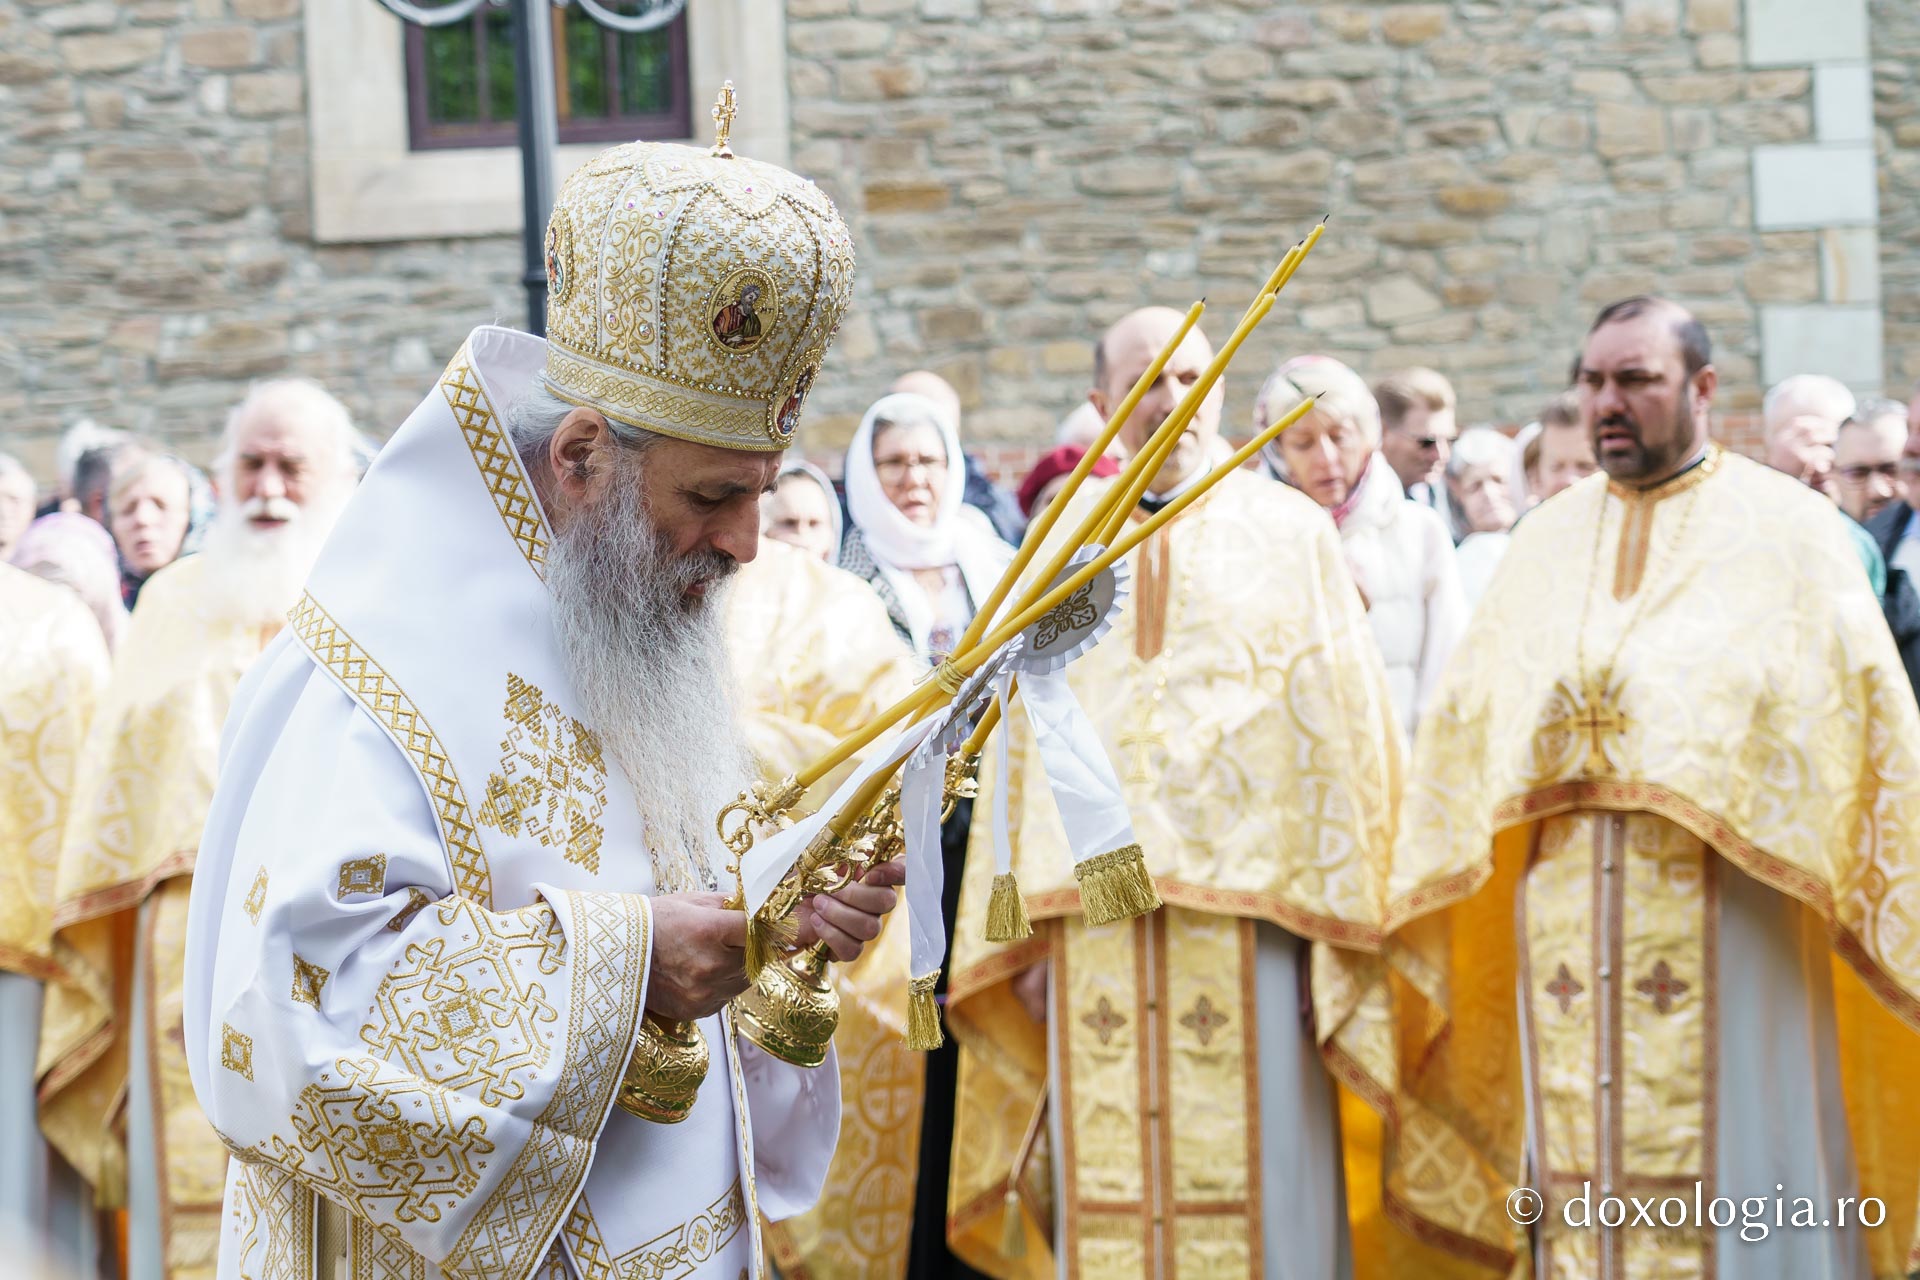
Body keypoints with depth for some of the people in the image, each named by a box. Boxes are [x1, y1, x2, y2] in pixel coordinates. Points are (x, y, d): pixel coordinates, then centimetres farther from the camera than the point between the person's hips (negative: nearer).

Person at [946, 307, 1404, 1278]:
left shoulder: (1288, 532, 5)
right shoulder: (1060, 544, 13)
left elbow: (1340, 727, 3)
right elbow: (1021, 742, 12)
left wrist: (1344, 918, -4)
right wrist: (1021, 933, 6)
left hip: (1246, 910, -2)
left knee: (1252, 1196, -3)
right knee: (1111, 1187, 3)